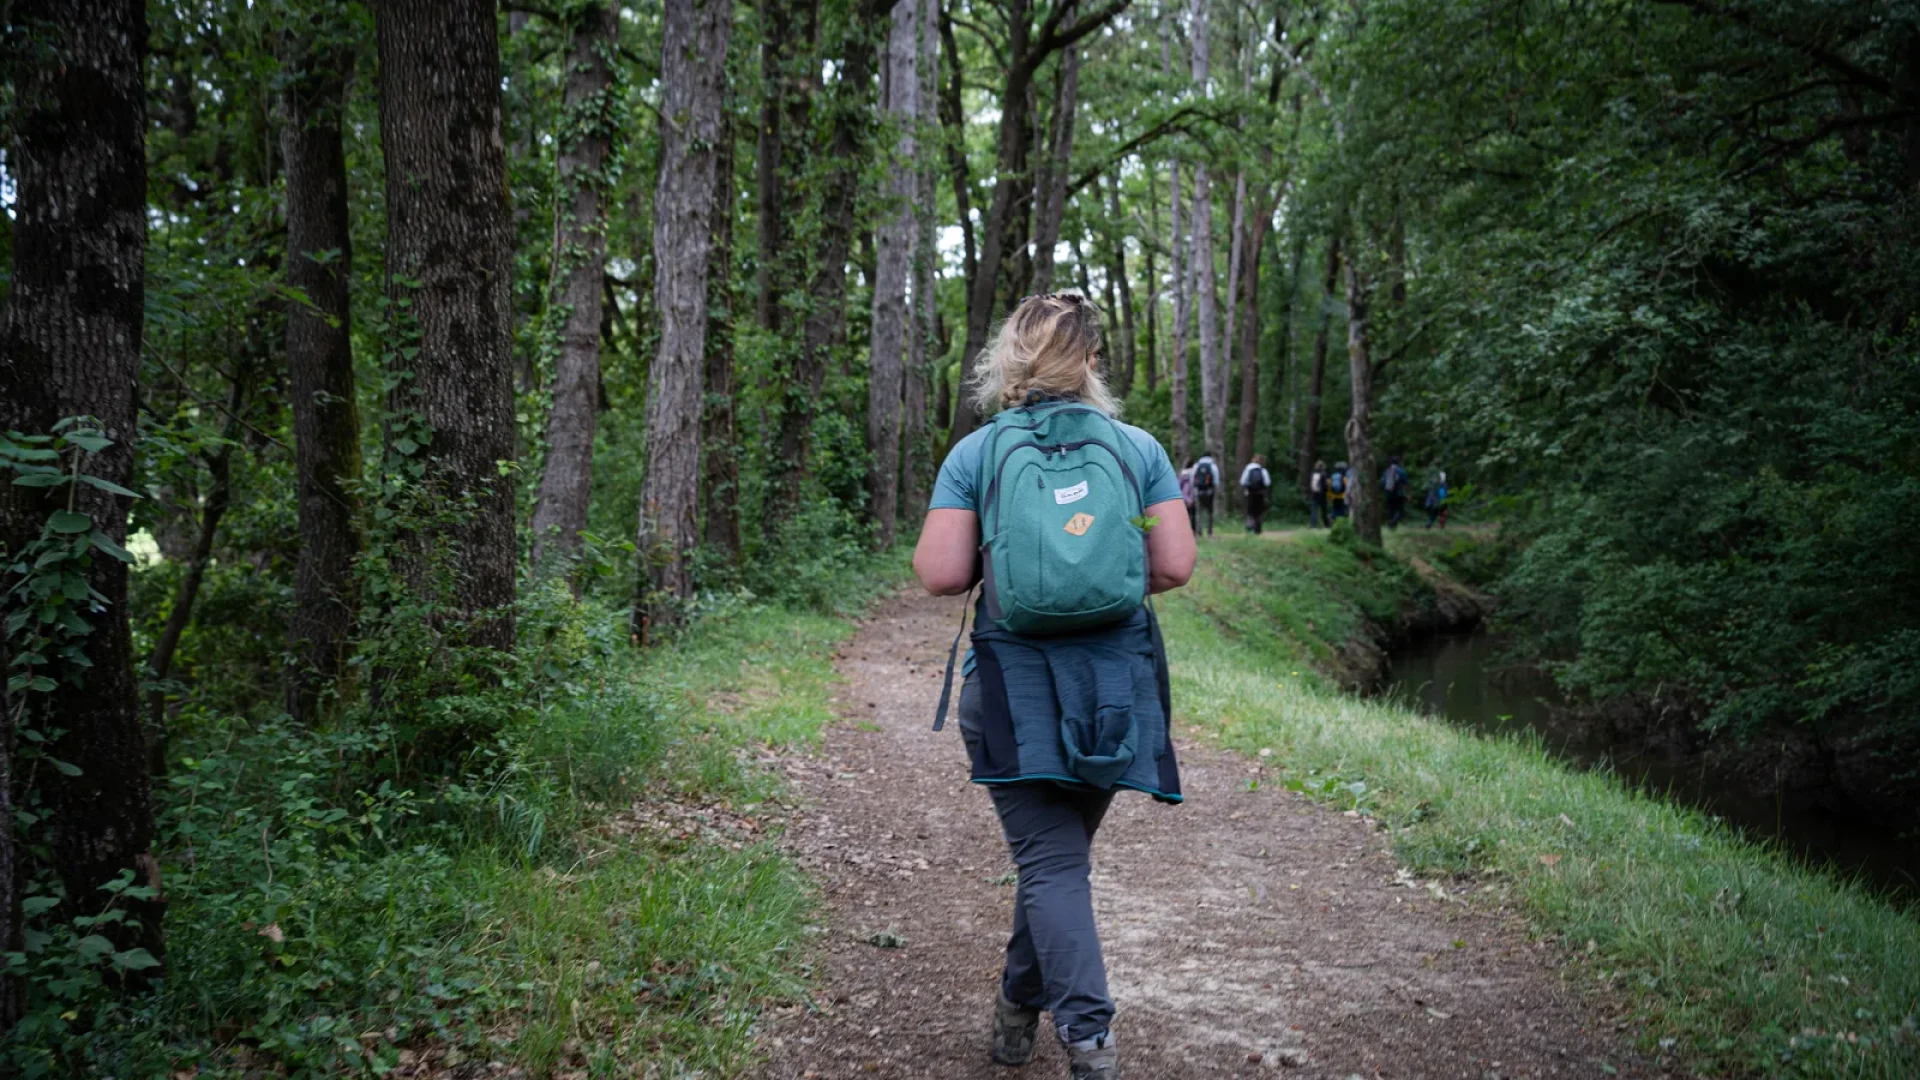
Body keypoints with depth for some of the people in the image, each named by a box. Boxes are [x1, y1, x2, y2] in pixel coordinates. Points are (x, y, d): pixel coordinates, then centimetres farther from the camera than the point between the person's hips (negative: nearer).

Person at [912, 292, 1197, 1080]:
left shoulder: (975, 454, -1)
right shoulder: (1138, 447, 3)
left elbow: (940, 575, -8)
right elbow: (1175, 567, -2)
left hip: (1017, 683, -2)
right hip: (1116, 684, 2)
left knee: (1050, 860, 1)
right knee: (1060, 848, 19)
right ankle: (1020, 1006, 36)